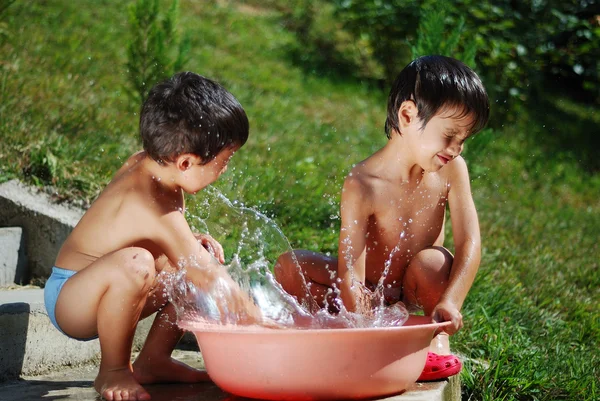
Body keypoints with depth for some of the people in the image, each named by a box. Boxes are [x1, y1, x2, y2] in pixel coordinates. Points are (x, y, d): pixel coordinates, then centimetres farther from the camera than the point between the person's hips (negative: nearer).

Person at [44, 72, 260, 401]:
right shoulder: (157, 208, -30)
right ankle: (112, 372, -17)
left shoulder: (144, 164, -2)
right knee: (135, 263, -40)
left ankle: (152, 360, 14)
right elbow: (211, 282, -28)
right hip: (68, 301, -10)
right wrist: (256, 320, -20)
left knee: (197, 259, 11)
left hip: (104, 291, 10)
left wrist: (191, 240, 2)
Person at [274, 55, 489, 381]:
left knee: (431, 261, -33)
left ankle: (436, 340, -9)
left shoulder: (451, 170, -15)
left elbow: (469, 242, -22)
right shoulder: (362, 185, -26)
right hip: (369, 296, 0)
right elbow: (350, 273, -30)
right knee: (288, 268, -22)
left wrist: (450, 302, -39)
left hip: (417, 294, 1)